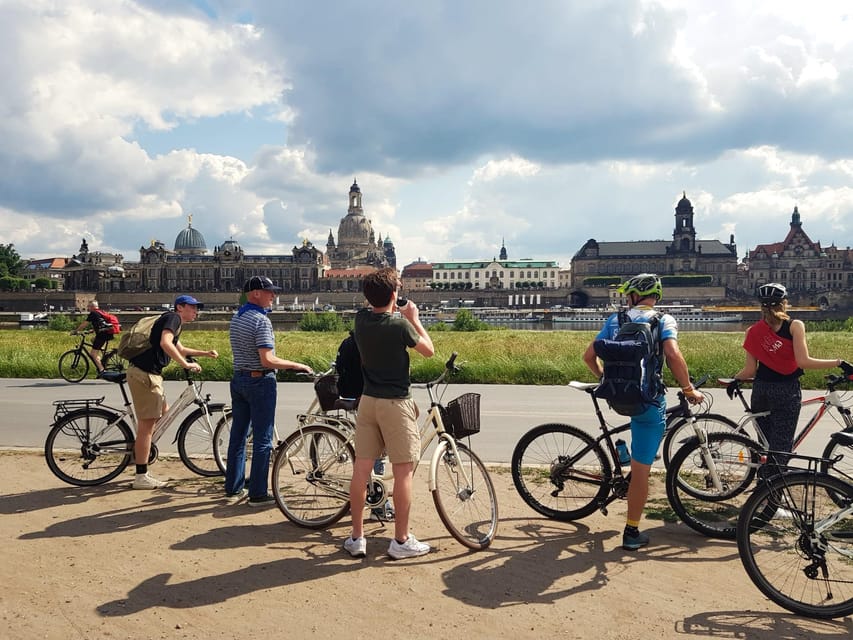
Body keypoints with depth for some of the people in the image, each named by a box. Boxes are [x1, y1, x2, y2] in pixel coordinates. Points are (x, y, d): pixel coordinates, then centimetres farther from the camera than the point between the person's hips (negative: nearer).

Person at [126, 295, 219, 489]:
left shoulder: (175, 322, 23)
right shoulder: (173, 317, -8)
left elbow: (180, 349, 38)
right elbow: (165, 343, -25)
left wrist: (205, 353, 31)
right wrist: (186, 364, -23)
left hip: (150, 373, 10)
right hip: (144, 373, -10)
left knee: (163, 411, 24)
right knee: (147, 424, -7)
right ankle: (141, 477, -2)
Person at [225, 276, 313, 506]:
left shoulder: (236, 318, 9)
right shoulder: (261, 321, -18)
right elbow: (267, 360, -23)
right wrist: (297, 365, -15)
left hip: (238, 379, 9)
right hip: (260, 381, -9)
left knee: (238, 435, 15)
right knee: (262, 440, -1)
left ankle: (233, 487, 24)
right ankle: (258, 494, 3)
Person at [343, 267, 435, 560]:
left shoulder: (361, 319, 0)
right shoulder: (400, 325, -16)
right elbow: (429, 350, 0)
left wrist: (400, 315, 22)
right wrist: (414, 319, 7)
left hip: (368, 401, 6)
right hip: (396, 404, -6)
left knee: (361, 469, 8)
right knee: (403, 472, 4)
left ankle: (356, 538, 16)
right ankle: (401, 541, 10)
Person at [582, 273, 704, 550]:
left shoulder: (614, 320, 8)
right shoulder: (663, 320, -1)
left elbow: (589, 356, 5)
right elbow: (673, 355, -18)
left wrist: (605, 377, 23)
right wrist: (689, 389, -6)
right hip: (648, 402, -4)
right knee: (641, 470, 4)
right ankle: (632, 532, 11)